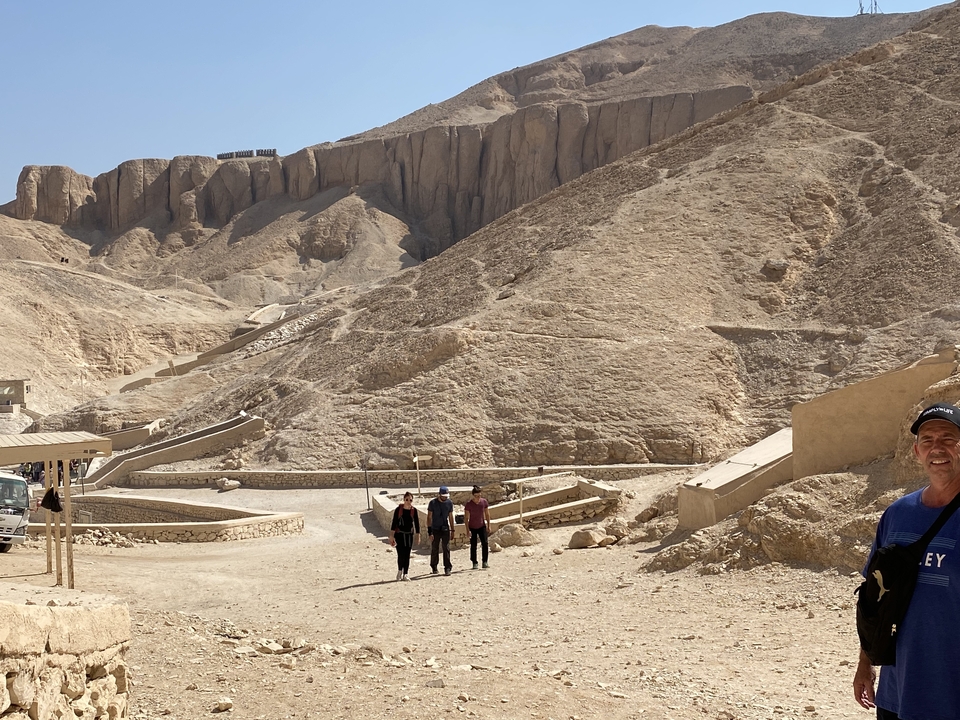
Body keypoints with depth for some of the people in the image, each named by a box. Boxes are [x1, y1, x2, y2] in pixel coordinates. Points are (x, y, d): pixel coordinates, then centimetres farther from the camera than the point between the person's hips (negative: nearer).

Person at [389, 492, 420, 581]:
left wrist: (418, 536, 4)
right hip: (399, 534, -2)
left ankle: (406, 574, 11)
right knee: (400, 554, -9)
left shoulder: (414, 510, -1)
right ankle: (400, 571, 14)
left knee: (407, 555, 2)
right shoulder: (398, 509, -7)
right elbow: (394, 522, -6)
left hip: (409, 535, 2)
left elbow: (417, 523, 5)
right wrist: (392, 536, -10)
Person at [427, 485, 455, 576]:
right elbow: (429, 517, -7)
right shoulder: (433, 503, -9)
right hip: (435, 529, -2)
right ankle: (434, 567, 20)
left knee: (446, 549, -4)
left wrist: (452, 530, 11)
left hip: (445, 529, 2)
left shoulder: (449, 503, 2)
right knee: (434, 549, 4)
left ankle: (448, 568, -2)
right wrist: (430, 531, -13)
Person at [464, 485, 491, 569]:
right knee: (473, 546, 2)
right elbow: (466, 518, -12)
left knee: (485, 543, -11)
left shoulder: (484, 502, -8)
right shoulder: (468, 505, -16)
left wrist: (488, 526, 2)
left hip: (482, 526, 2)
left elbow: (487, 514, 3)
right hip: (472, 528, -2)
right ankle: (474, 563, 13)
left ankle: (485, 562, -3)